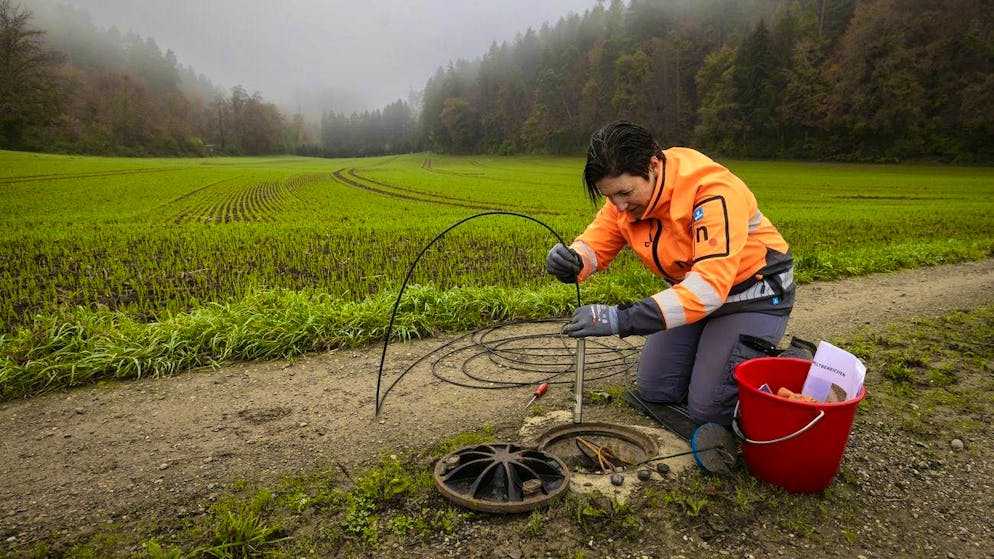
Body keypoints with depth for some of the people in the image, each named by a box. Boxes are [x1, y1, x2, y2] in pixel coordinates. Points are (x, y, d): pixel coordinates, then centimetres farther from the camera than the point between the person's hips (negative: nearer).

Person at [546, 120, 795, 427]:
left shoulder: (713, 191, -33)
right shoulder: (627, 192, -12)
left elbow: (710, 285, -40)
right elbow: (594, 245, -8)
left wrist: (623, 319, -47)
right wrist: (569, 262, -34)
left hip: (754, 293, -6)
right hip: (692, 291, 7)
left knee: (709, 412, -9)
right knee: (654, 391, 3)